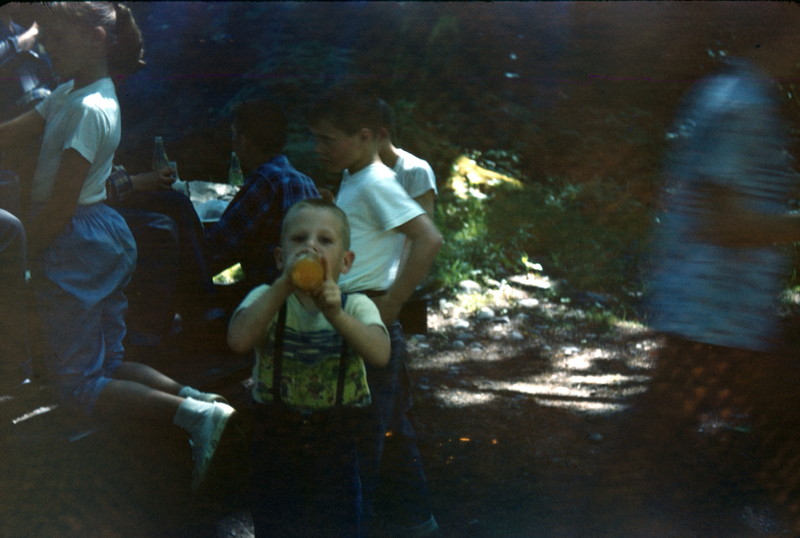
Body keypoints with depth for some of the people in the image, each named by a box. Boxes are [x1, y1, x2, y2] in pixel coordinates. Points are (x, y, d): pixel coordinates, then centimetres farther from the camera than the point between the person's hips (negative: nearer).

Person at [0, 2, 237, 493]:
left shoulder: (89, 108, -19)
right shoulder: (70, 93, 11)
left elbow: (60, 204, -20)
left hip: (78, 242, -10)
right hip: (106, 233, 10)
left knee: (77, 381, -3)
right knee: (107, 364, 13)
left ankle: (195, 415, -15)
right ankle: (200, 401, -2)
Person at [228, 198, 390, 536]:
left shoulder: (355, 306, -4)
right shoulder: (267, 299, -4)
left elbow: (379, 355, -24)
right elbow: (238, 340, -26)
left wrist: (336, 315, -39)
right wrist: (285, 284, -32)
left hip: (337, 442, 0)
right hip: (276, 441, 0)